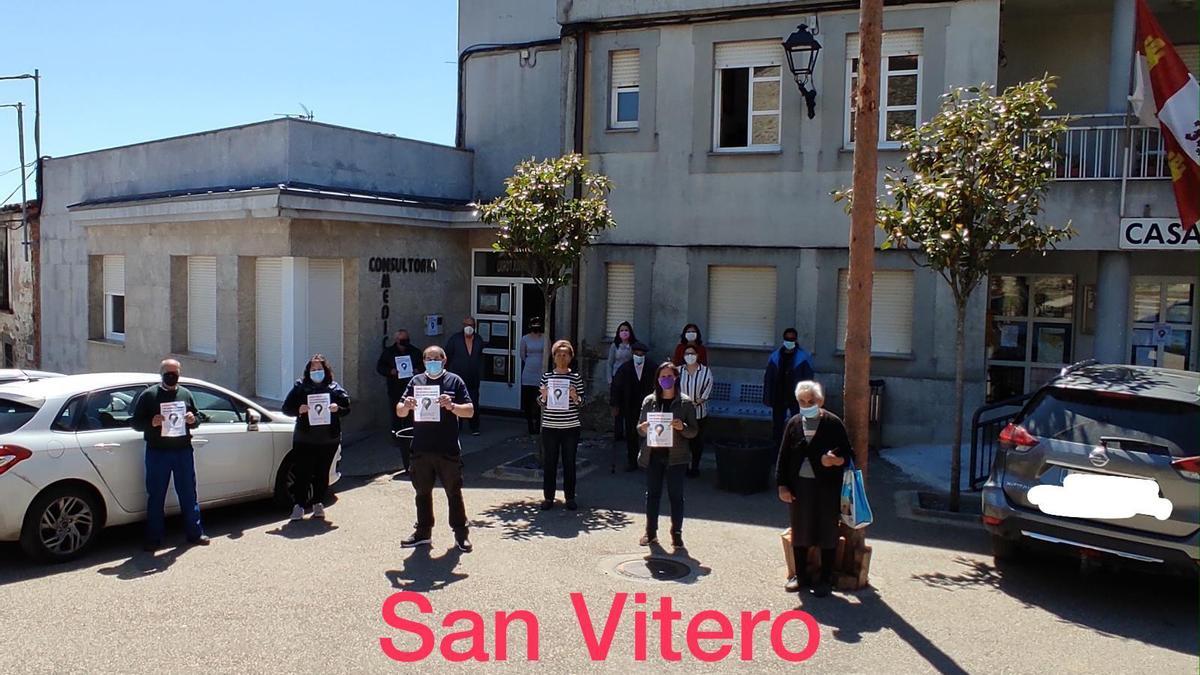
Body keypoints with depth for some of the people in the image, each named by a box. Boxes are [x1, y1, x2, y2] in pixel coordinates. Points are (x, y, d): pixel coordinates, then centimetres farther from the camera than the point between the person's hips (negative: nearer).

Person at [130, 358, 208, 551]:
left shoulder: (185, 394, 12)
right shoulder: (148, 395, 1)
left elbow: (198, 418, 18)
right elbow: (134, 422, 1)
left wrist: (193, 420, -6)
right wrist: (151, 423, -19)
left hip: (183, 451, 3)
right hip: (157, 453, -3)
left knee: (188, 493, 8)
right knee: (156, 496, 3)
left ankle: (195, 533, 16)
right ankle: (154, 539, 12)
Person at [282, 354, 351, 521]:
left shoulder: (334, 388, 6)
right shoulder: (300, 386, 3)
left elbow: (347, 408, 7)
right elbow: (286, 408, 1)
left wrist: (337, 408, -14)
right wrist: (298, 410, -18)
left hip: (328, 439, 1)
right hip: (304, 439, -1)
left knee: (322, 473, 7)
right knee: (302, 472, -4)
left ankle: (318, 503, 19)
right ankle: (299, 504, 4)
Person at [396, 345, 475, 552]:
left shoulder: (454, 381, 0)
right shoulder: (416, 381, 8)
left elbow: (470, 411, -6)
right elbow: (399, 412, 7)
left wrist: (451, 406, -25)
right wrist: (406, 406, -16)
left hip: (448, 450, -3)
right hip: (421, 449, 3)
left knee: (454, 493, 4)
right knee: (422, 492, 13)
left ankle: (461, 534, 13)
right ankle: (423, 532, 26)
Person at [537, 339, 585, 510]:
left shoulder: (576, 377, 2)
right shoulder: (547, 376, 4)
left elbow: (581, 402, 4)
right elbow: (540, 402, 8)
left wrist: (575, 397, -17)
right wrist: (543, 396, -13)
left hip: (570, 427, -1)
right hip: (550, 427, 1)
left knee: (569, 463, 7)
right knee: (549, 463, 6)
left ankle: (570, 497, 17)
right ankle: (548, 497, 16)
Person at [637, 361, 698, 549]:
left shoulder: (685, 402, -2)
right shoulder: (649, 401, 3)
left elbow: (693, 431, -1)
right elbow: (640, 428, 9)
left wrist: (682, 427, -21)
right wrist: (643, 428, -14)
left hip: (675, 457, -2)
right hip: (653, 456, 2)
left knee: (676, 495, 5)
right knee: (652, 494, 10)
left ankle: (676, 534, 16)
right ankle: (651, 532, 21)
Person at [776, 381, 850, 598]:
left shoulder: (833, 424, -6)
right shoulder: (794, 423, 4)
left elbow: (847, 455, -4)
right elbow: (783, 457, 6)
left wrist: (834, 460, -26)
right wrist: (782, 486, 1)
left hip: (826, 488, -3)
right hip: (799, 486, 3)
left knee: (827, 533, 6)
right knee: (799, 532, 12)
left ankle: (825, 579, 20)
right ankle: (800, 575, 27)